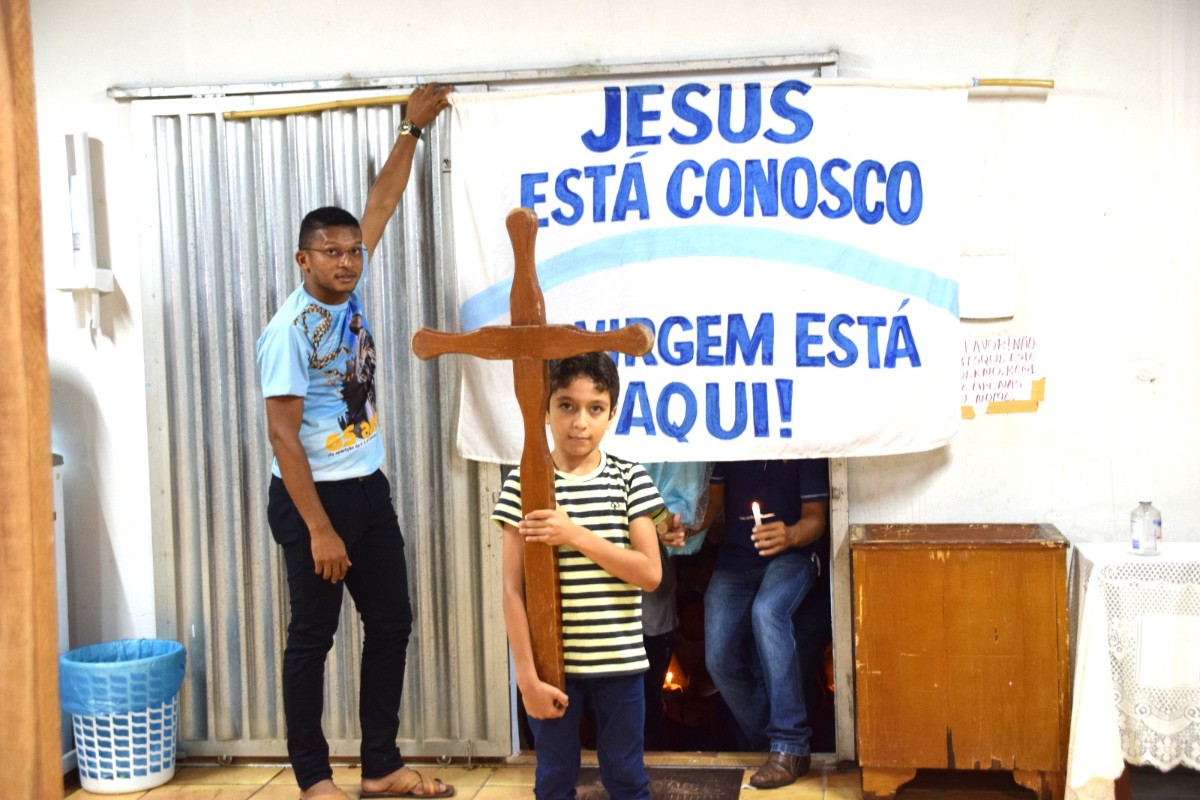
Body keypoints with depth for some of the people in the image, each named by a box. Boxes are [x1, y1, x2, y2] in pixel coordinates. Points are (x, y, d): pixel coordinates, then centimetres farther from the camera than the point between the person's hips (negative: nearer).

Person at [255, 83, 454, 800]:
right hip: (313, 496, -8)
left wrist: (413, 129, 17)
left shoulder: (351, 291, 3)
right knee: (313, 638, 3)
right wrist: (319, 530, -21)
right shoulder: (290, 331, -17)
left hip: (370, 490, 8)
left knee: (392, 623, 11)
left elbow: (381, 205, 13)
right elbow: (283, 436, -19)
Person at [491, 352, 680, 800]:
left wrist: (577, 535, -18)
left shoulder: (630, 480, -1)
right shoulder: (523, 484, -5)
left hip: (619, 660, 1)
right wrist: (528, 676, -10)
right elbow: (513, 590, -6)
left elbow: (650, 573, -9)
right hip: (551, 661, -1)